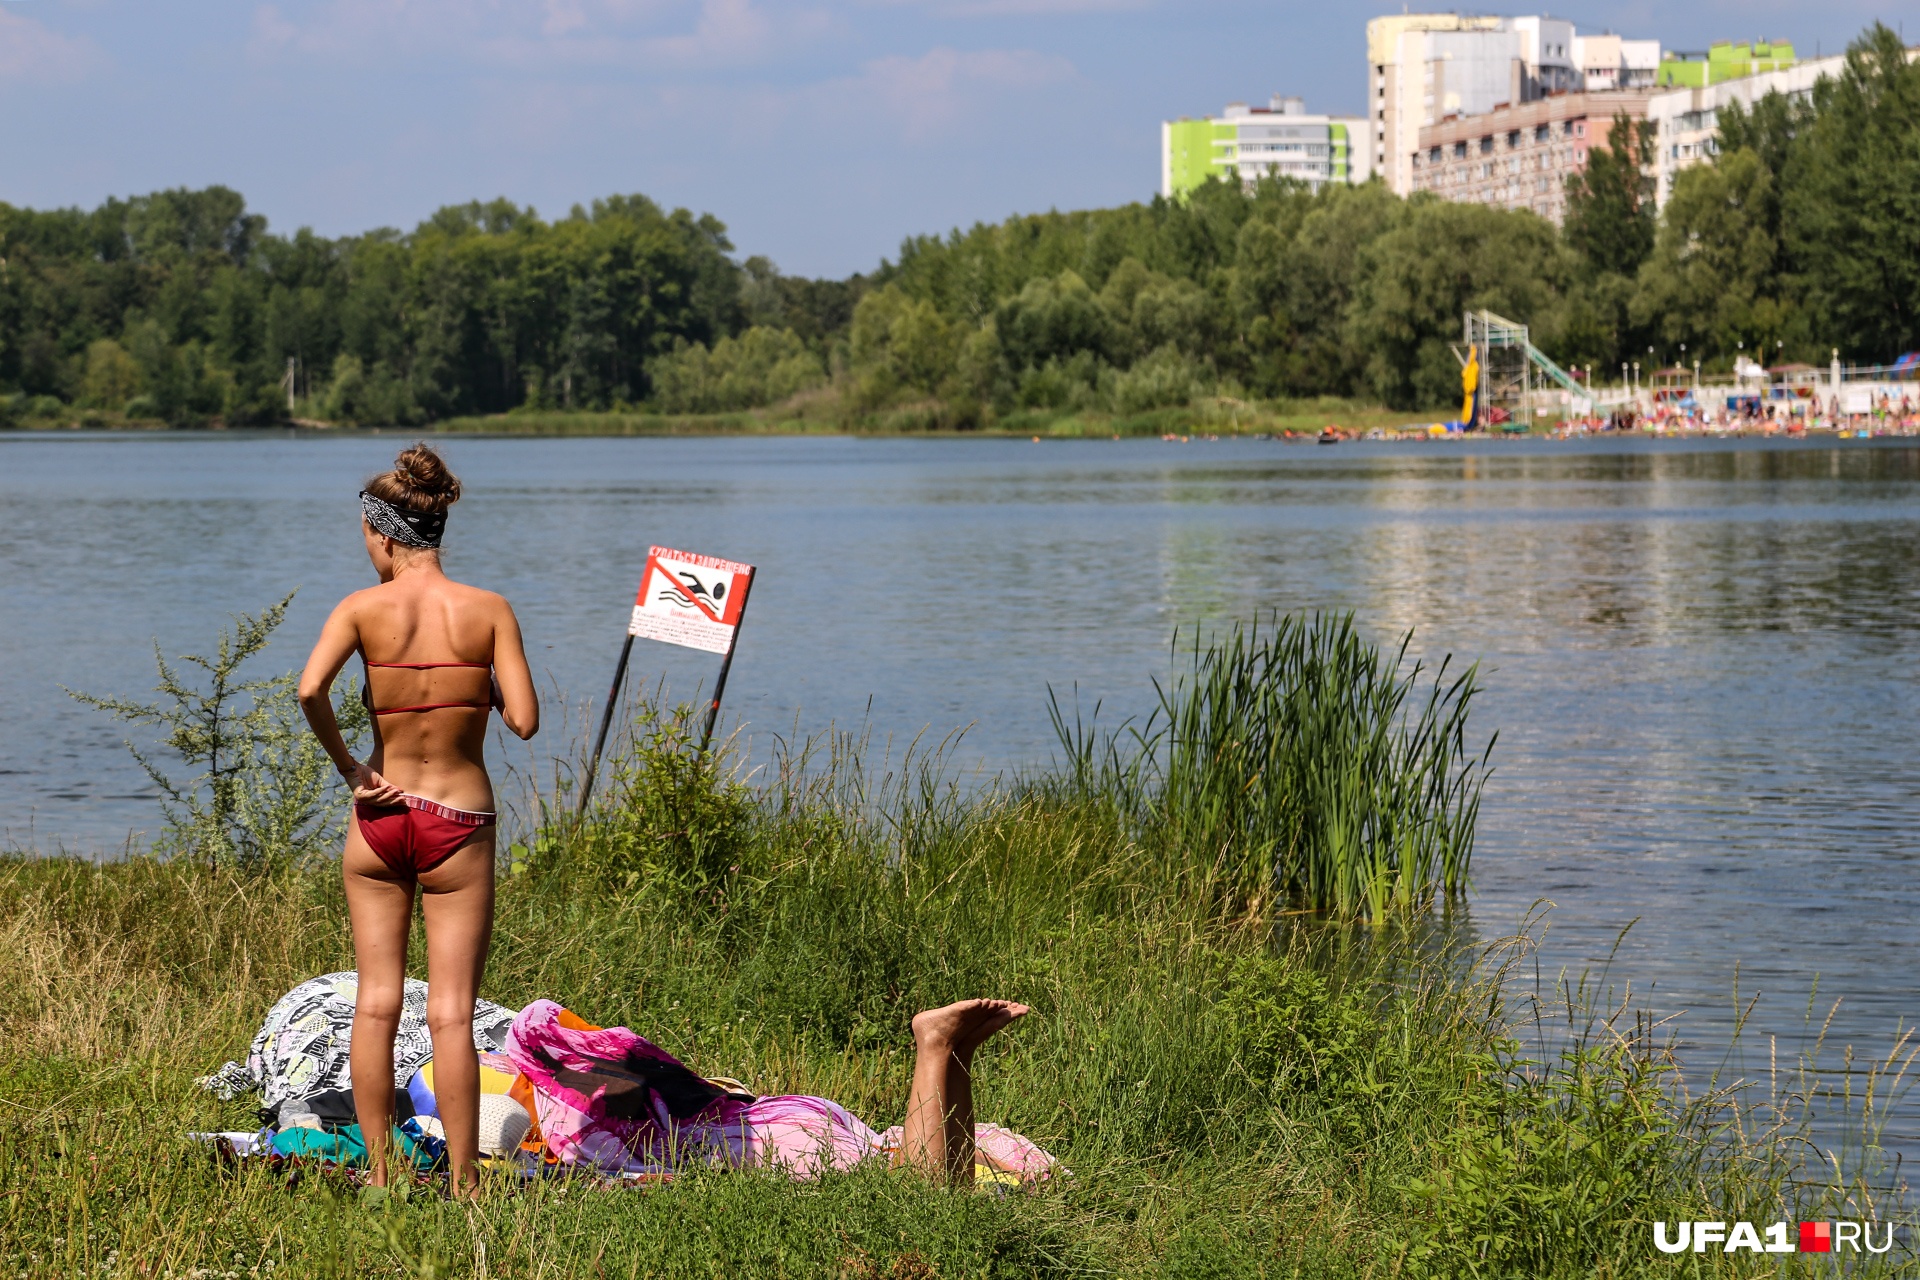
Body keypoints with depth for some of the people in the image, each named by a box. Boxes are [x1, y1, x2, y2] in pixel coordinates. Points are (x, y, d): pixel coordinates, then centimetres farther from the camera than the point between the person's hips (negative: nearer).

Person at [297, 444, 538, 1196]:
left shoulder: (364, 609, -6)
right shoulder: (488, 610, -6)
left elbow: (310, 690, -21)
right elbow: (524, 720, -11)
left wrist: (350, 770, -9)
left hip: (380, 818, 1)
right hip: (459, 824, -1)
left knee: (376, 1001, 10)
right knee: (451, 1012, 2)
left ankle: (379, 1174, 13)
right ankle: (463, 1182, 3)